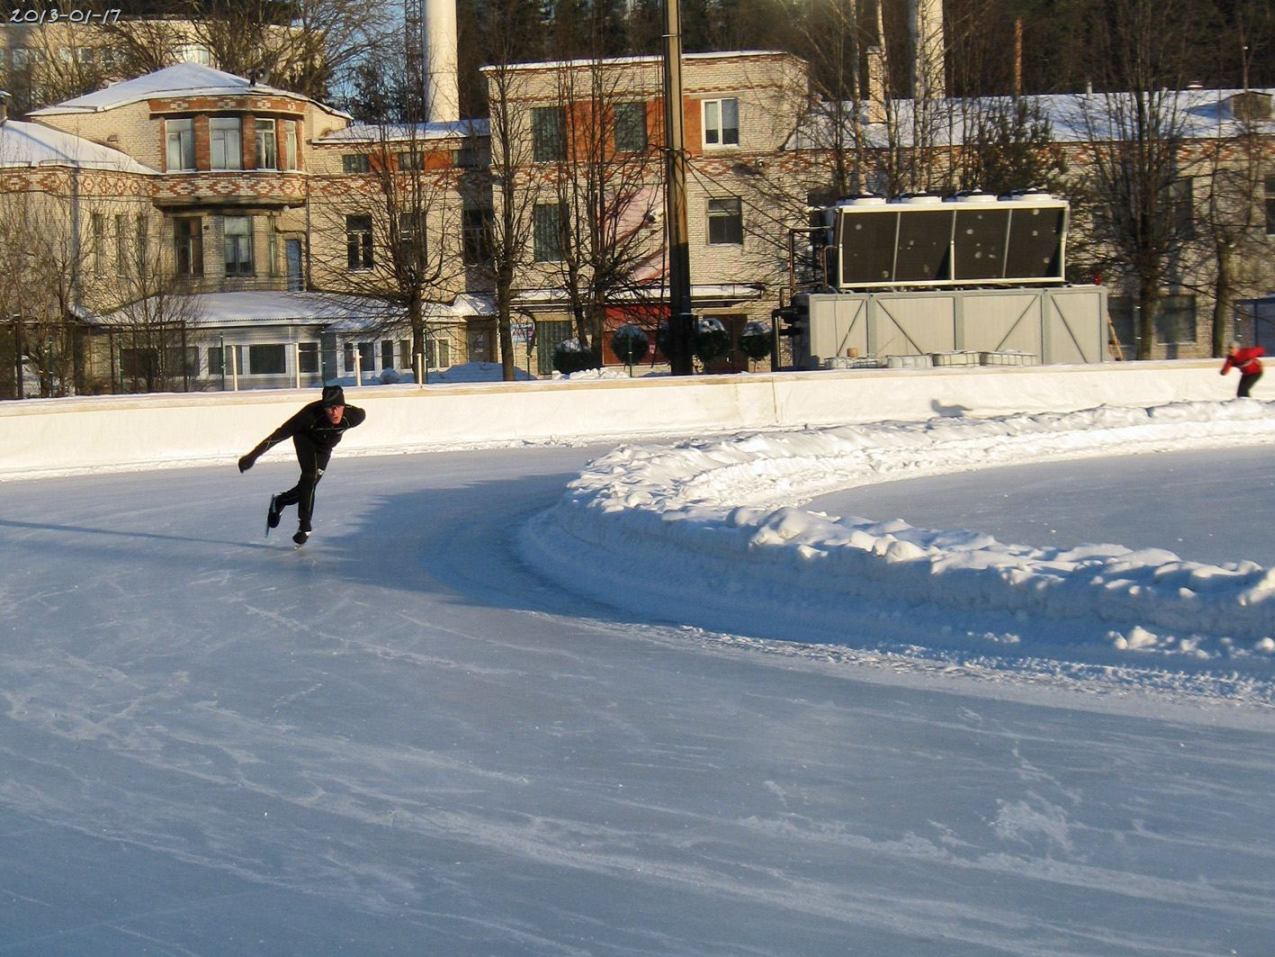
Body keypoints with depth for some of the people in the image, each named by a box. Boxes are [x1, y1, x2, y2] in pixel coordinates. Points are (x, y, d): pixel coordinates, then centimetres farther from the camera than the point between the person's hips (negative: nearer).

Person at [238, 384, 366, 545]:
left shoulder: (353, 416, -32)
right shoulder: (312, 414, -40)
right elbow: (282, 433, -37)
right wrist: (253, 455, -38)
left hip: (324, 447, 4)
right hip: (305, 439, -4)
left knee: (310, 483, 1)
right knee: (310, 475, -24)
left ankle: (279, 502, 29)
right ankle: (304, 525, -17)